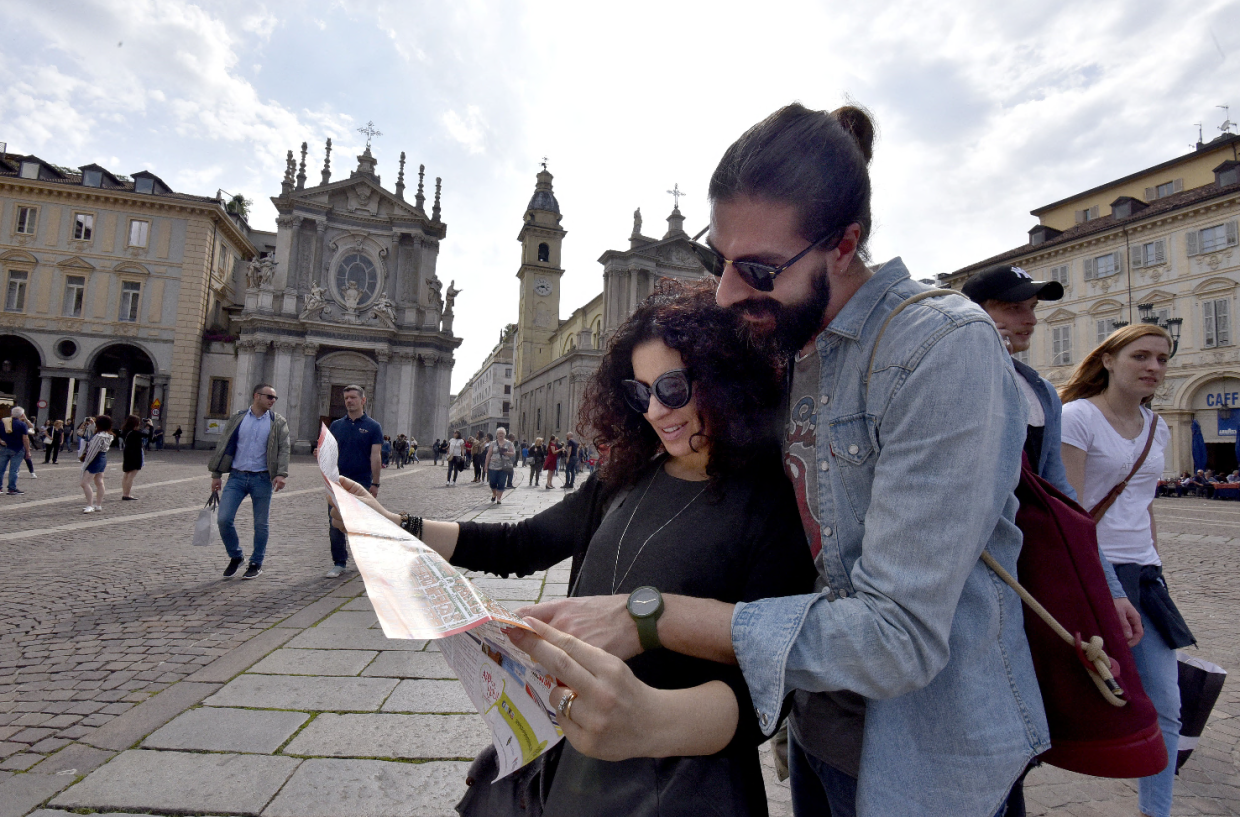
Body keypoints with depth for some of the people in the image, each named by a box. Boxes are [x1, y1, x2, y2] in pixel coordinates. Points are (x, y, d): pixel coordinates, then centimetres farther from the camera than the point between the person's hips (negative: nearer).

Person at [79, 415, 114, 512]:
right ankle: (98, 505, 19)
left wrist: (85, 458, -9)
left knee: (85, 483, -7)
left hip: (96, 460, -10)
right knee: (99, 483, 13)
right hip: (103, 459, 10)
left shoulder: (99, 436, -21)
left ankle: (90, 506, -10)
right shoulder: (108, 435, 7)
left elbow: (93, 450, -20)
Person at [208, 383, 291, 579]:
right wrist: (216, 474, 6)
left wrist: (281, 474, -18)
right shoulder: (237, 419, 6)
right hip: (237, 476, 1)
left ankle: (256, 563, 21)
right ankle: (235, 556, 19)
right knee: (223, 519, -5)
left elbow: (284, 449, -4)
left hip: (262, 479, -1)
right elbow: (223, 446, 9)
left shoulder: (278, 423, 2)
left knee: (260, 524, 5)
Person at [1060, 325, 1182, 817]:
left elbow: (1145, 507, 20)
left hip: (1143, 573, 7)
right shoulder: (1077, 416, -10)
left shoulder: (1157, 429, 13)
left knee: (1165, 706, 10)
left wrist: (1156, 569, 16)